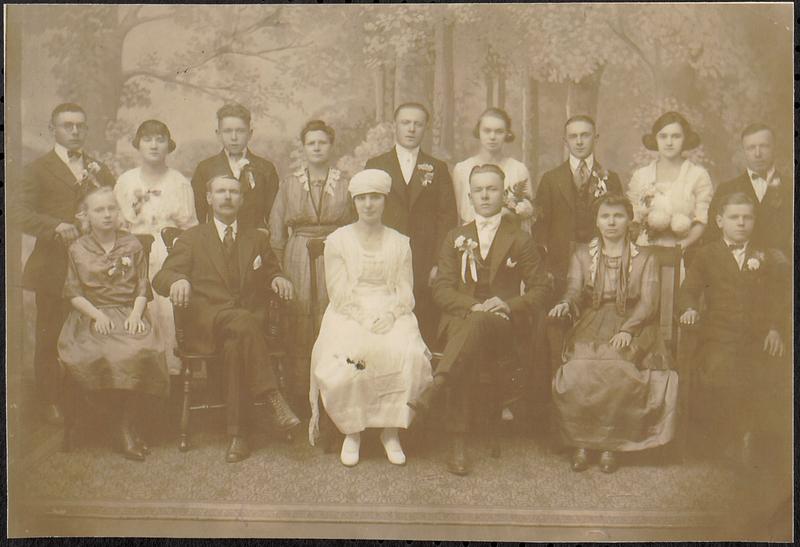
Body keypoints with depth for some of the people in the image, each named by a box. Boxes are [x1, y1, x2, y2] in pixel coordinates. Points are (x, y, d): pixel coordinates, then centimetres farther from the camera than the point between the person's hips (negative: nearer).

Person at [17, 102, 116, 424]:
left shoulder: (97, 169, 18)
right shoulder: (38, 170, 4)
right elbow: (22, 213, -8)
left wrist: (100, 182, -4)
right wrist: (57, 225, -25)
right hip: (54, 267, -3)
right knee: (50, 337, 2)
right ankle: (50, 403, 13)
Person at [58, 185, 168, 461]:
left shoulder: (132, 245, 13)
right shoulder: (78, 249, 11)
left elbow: (142, 288, 10)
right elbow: (73, 293, 6)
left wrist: (136, 314, -9)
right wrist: (97, 315, -10)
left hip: (129, 315, 1)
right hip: (93, 317, 0)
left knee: (142, 350, -30)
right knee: (100, 354, -32)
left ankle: (128, 426, -17)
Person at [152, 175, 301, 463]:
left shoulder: (257, 239, 23)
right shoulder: (191, 238, 15)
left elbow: (273, 273, 23)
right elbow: (160, 278, 4)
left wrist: (279, 279, -3)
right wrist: (178, 279, -22)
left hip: (251, 322, 2)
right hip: (206, 326, -2)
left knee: (236, 346, -35)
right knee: (243, 321, -37)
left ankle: (238, 435, -35)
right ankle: (273, 398, -36)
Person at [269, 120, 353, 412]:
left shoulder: (345, 184, 7)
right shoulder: (289, 185, 9)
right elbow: (276, 231, 10)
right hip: (298, 262, 1)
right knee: (299, 328, -1)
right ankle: (300, 396, 8)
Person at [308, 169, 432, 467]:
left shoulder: (399, 243, 16)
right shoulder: (337, 241, 11)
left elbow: (406, 293, 8)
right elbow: (339, 294, 1)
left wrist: (389, 315, -13)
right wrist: (363, 319, -16)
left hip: (392, 316, 1)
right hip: (348, 316, -1)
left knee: (408, 354, -31)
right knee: (346, 356, -33)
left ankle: (391, 430, -15)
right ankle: (351, 430, -12)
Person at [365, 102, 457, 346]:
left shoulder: (438, 168, 12)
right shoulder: (375, 165, 12)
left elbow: (448, 217, 6)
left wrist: (440, 264, -4)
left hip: (425, 269, 0)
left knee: (425, 334, -4)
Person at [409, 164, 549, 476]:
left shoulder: (519, 240, 16)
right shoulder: (455, 238, 19)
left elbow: (540, 288, 9)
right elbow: (442, 289, 7)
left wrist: (509, 305, -12)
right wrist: (474, 306, -14)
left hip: (504, 327, -1)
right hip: (460, 320, 1)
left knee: (478, 324, -39)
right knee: (468, 352, -36)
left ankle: (433, 392, -50)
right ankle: (457, 444, -41)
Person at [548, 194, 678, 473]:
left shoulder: (645, 259, 12)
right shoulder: (582, 254, 17)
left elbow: (648, 302, 0)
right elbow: (575, 291, 4)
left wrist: (627, 329, -17)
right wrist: (565, 304, -21)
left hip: (632, 327, -1)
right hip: (591, 327, 1)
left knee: (620, 370, -32)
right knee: (579, 371, -29)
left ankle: (611, 442, -18)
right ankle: (581, 440, -13)